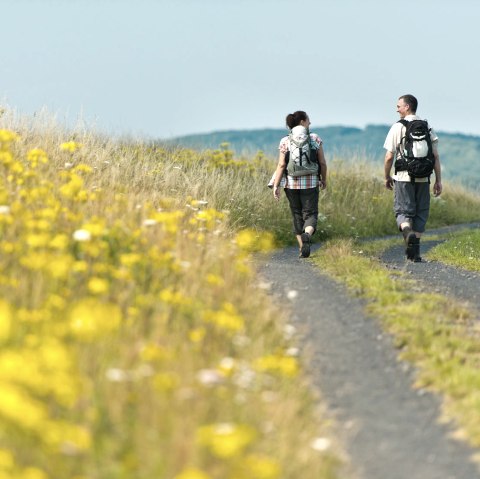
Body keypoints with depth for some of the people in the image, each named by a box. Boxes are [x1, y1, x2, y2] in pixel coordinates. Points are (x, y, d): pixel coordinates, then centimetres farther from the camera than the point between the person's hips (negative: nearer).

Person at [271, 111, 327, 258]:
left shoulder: (285, 142, -2)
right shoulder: (315, 139, -1)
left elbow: (281, 165, -8)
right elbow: (322, 163, 1)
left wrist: (276, 185, -6)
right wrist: (324, 179, 16)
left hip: (291, 183, 1)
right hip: (311, 183, -1)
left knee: (297, 215, 14)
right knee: (310, 214, 2)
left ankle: (302, 248, 17)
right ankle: (307, 234, -30)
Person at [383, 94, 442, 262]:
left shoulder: (398, 127, -4)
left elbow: (389, 157, -5)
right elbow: (435, 156, 3)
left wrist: (387, 177, 10)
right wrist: (438, 180, 7)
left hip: (404, 177, -3)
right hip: (423, 178, 3)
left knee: (403, 211, 4)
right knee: (421, 213, 10)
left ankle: (407, 231, -29)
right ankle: (414, 252, 7)